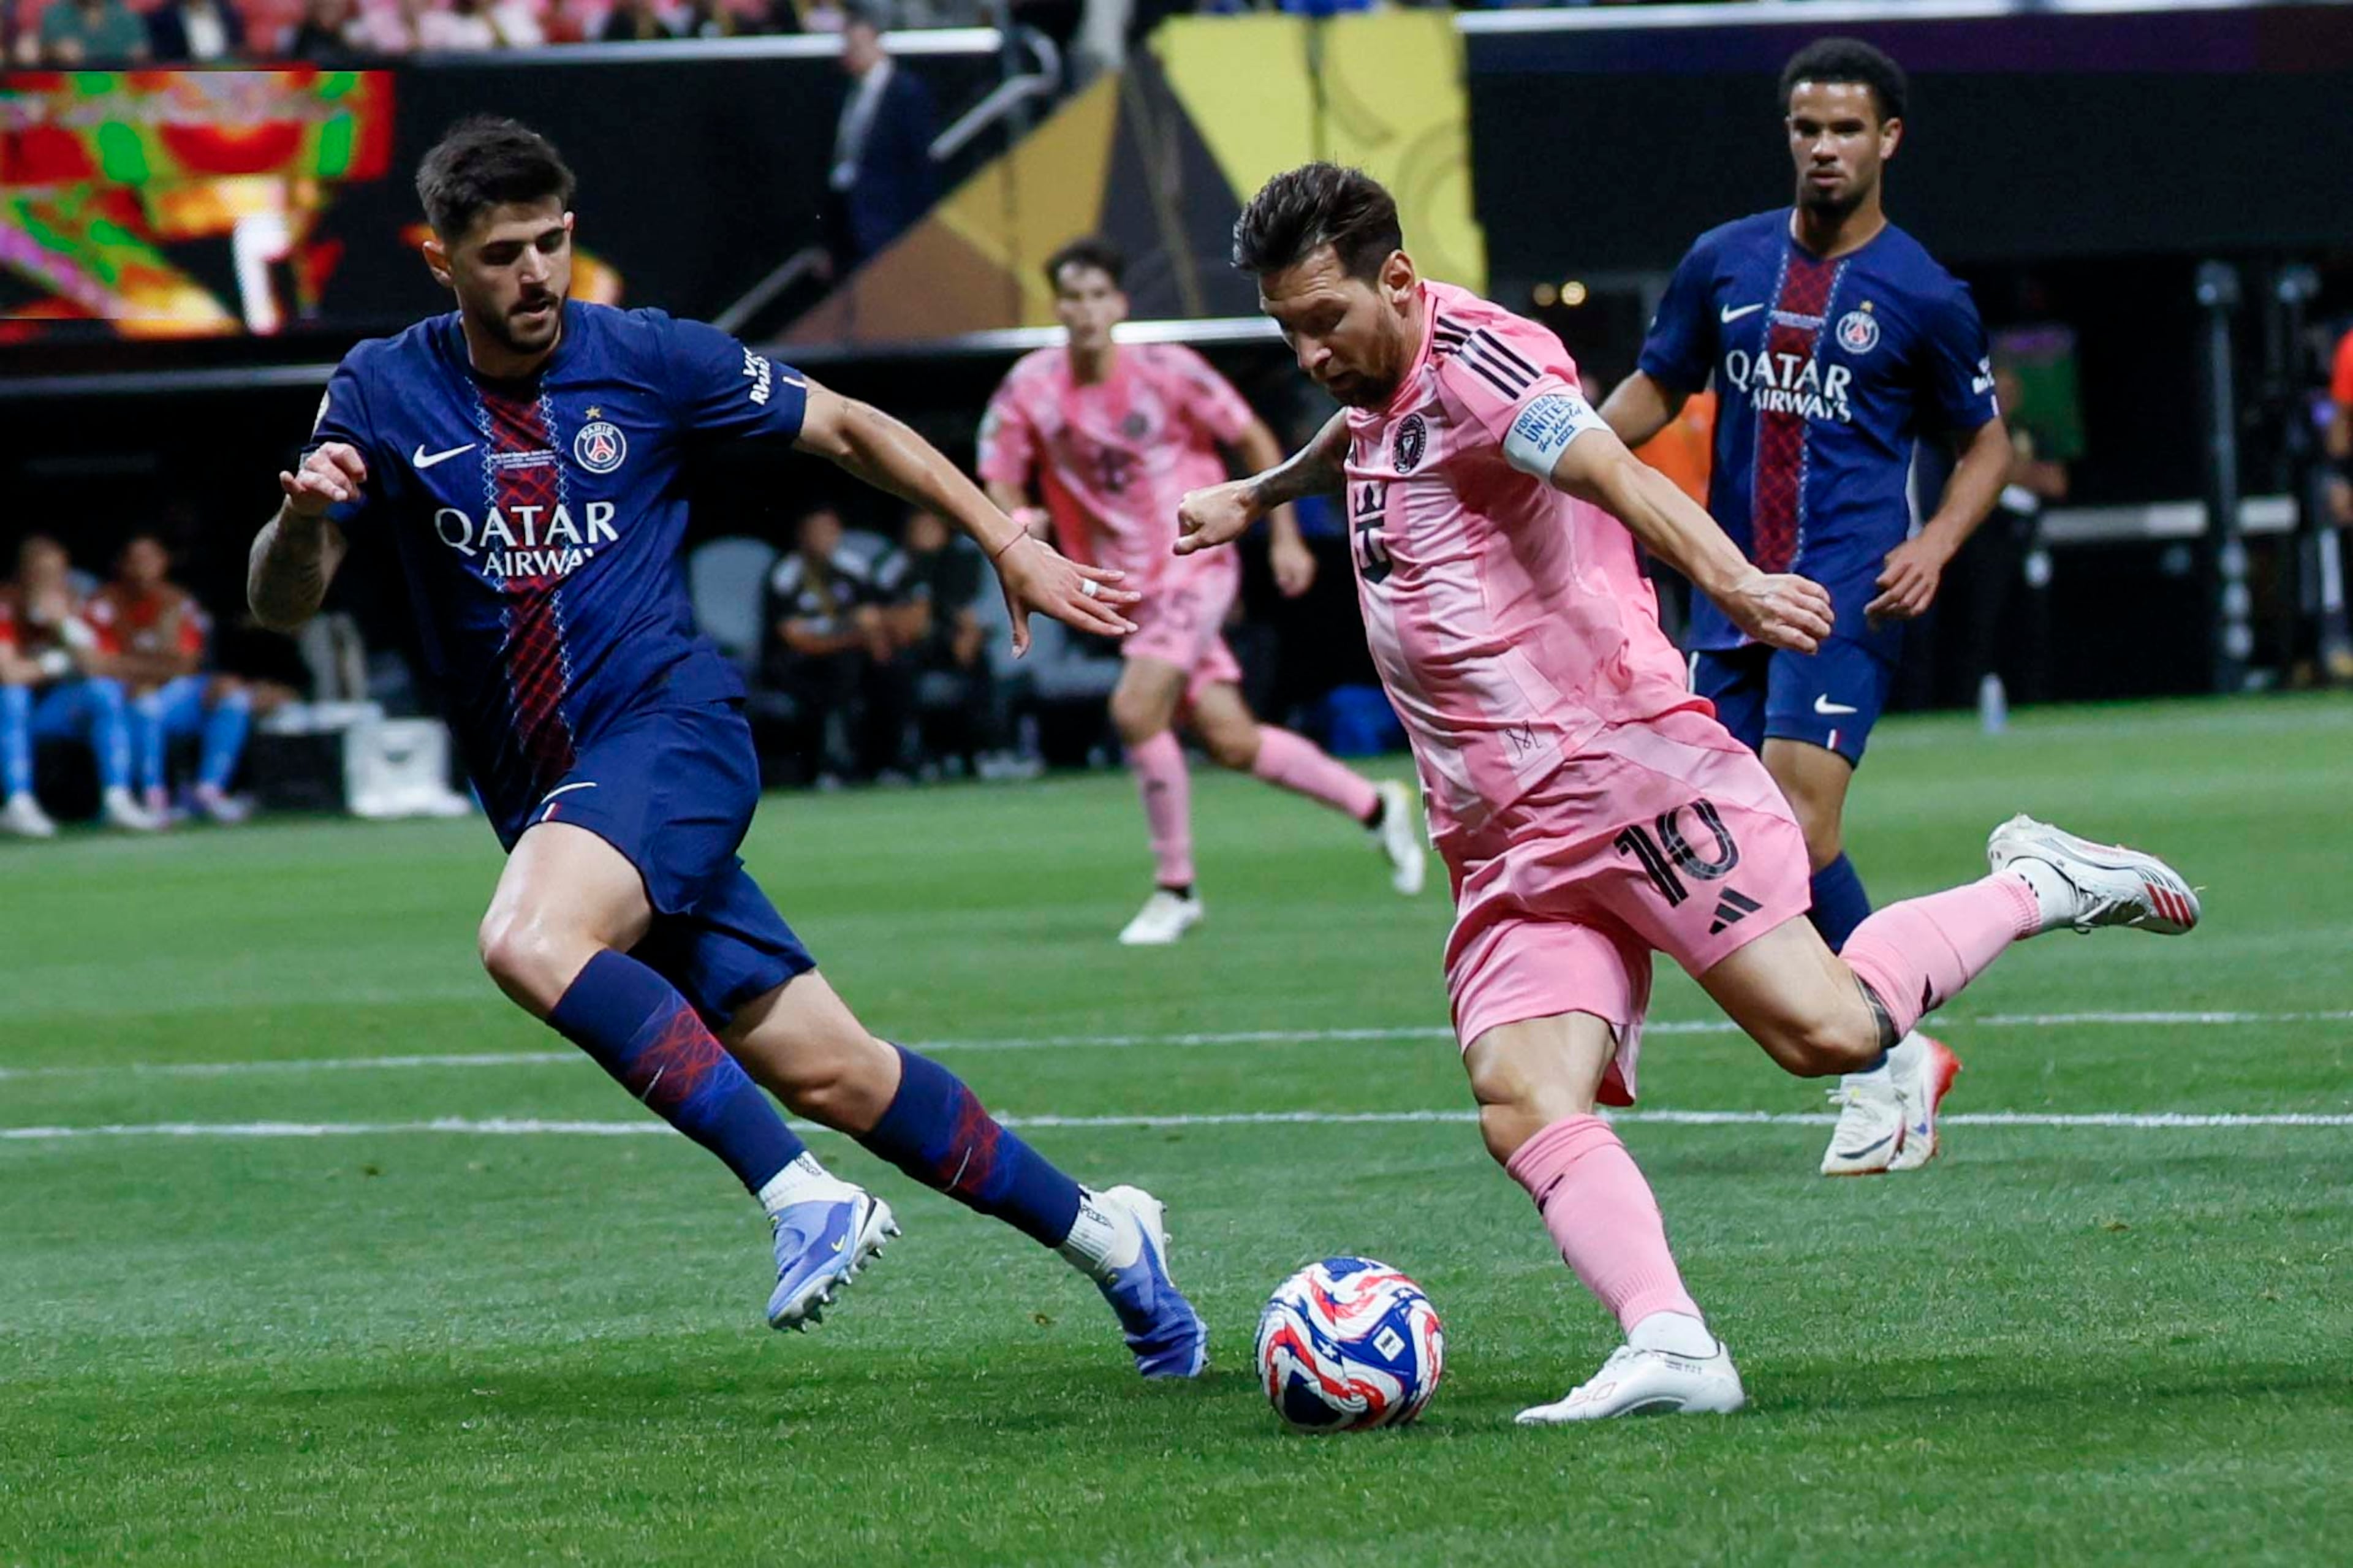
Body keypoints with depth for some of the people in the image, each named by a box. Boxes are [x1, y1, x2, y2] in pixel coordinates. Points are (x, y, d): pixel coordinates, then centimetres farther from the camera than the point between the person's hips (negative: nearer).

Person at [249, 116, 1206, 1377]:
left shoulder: (649, 361, -2)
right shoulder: (383, 394, 3)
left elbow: (848, 429, 11)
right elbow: (281, 605, 1)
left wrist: (1008, 544, 8)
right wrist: (304, 513, -21)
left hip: (671, 725, -3)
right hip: (544, 793, 4)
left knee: (528, 943, -33)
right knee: (821, 1071, 2)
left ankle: (805, 1195, -31)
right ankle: (1097, 1232, 17)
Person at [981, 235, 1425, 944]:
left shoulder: (1166, 372, -12)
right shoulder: (1030, 388, -4)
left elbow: (1255, 441, -1)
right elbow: (999, 484, 1)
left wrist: (1285, 537, -3)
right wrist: (1017, 519, -22)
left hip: (1193, 568, -4)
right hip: (1126, 587, 4)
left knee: (1137, 711, -23)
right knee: (1230, 742, 4)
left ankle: (1175, 888, -8)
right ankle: (1375, 806, 27)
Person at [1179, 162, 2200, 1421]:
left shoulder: (1468, 357, -10)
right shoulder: (1378, 388, 19)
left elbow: (1617, 476, -28)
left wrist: (1729, 580, -46)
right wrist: (1256, 493, 64)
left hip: (1625, 767, -8)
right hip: (1505, 847, 9)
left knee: (1827, 1030, -15)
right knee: (1521, 1106, -15)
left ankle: (2035, 889, 10)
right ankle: (1669, 1346, -30)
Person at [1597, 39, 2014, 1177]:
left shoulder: (1921, 297, -2)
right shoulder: (1726, 263, 9)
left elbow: (1987, 441, 9)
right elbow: (1657, 391, 20)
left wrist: (1937, 543, -8)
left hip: (1848, 590, -5)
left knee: (1797, 812, -20)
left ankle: (1886, 1063, -7)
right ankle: (1899, 1058, 17)